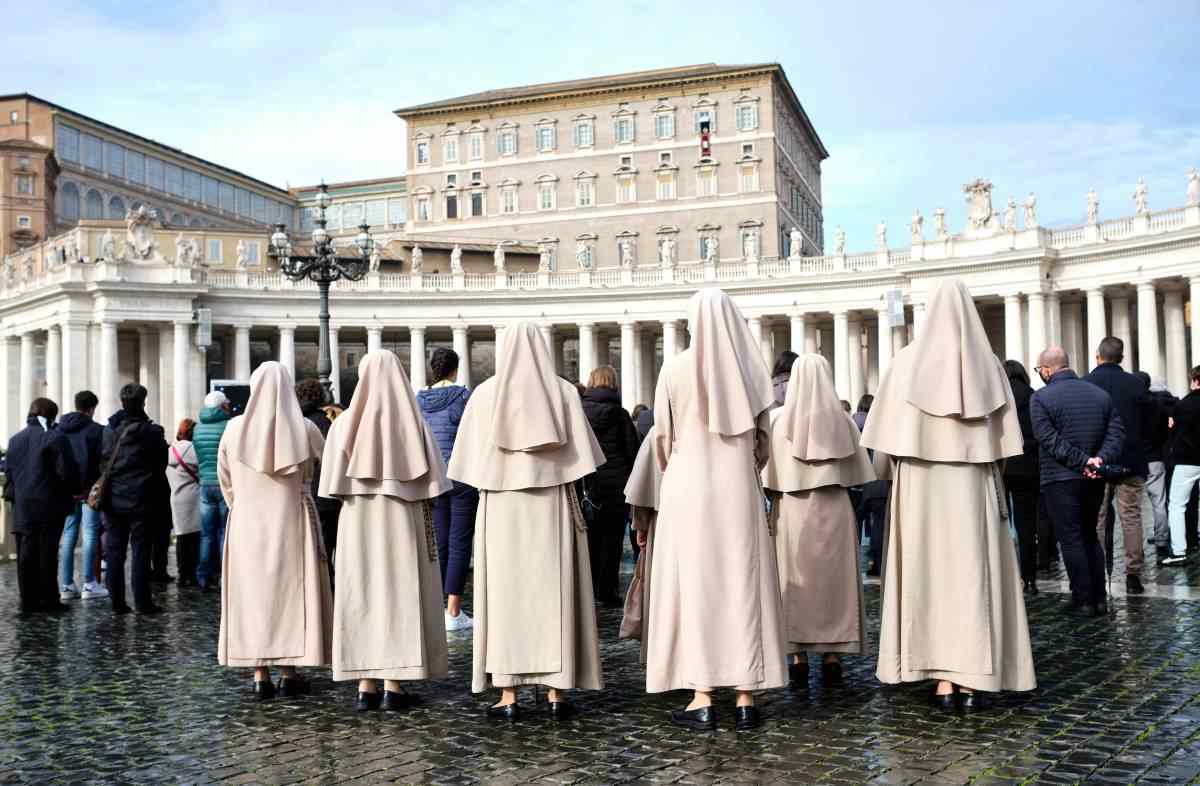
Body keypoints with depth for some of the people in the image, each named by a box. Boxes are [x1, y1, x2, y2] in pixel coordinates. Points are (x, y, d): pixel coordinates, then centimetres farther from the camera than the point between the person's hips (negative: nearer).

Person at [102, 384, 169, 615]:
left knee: (114, 550, 9)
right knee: (140, 551, 1)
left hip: (113, 500, 4)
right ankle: (142, 602, 1)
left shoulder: (108, 431, 1)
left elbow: (100, 462, 6)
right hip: (140, 499, -4)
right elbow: (161, 464, -3)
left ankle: (117, 601, 11)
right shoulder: (151, 432, -11)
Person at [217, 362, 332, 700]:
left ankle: (260, 677, 6)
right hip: (292, 521, -1)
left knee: (252, 592, 7)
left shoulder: (235, 429, -2)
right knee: (291, 591, 7)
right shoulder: (304, 429, -7)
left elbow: (226, 480, 7)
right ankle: (289, 673, 9)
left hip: (247, 523, 1)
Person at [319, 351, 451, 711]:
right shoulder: (413, 422, -5)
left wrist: (359, 496, 11)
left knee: (361, 596, 7)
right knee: (400, 594, 4)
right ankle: (393, 685, 3)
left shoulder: (346, 423, -2)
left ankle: (366, 685, 8)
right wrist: (420, 510, 5)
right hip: (403, 521, -1)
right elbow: (428, 482, -7)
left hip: (357, 522, 2)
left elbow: (334, 483, -2)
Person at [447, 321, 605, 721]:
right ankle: (556, 692, 5)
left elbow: (473, 462, 0)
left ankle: (508, 695, 3)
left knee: (506, 592, 4)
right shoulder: (564, 391, 0)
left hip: (500, 506, 0)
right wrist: (567, 488, 8)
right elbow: (579, 456, -3)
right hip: (553, 505, 0)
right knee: (554, 593, 5)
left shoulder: (485, 393, 0)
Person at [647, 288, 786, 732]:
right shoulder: (751, 371, 2)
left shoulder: (675, 370, -6)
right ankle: (745, 697, 9)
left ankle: (702, 699, 1)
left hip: (689, 489, -2)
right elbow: (762, 439, 6)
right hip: (740, 490, 3)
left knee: (693, 584, 1)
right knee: (743, 584, 7)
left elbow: (662, 438, 0)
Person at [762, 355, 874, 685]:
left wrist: (777, 500, 8)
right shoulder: (841, 420, -3)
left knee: (795, 581, 6)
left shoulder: (777, 419, -5)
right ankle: (832, 655, 11)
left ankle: (799, 657, 6)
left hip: (790, 511, 0)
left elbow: (768, 475, -4)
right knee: (833, 578, 9)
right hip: (834, 510, 1)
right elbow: (857, 472, 1)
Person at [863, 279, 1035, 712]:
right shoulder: (987, 363, 0)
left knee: (930, 573, 4)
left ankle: (942, 680, 2)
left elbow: (886, 438, -4)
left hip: (920, 483, -1)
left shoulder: (906, 361, -3)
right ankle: (972, 680, 4)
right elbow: (1005, 439, 0)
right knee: (974, 574, 6)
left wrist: (895, 476, 11)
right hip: (973, 484, 1)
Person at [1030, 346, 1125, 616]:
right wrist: (1101, 458, -10)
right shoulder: (1100, 393, 8)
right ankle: (1100, 599, 18)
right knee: (1090, 536, 17)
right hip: (1094, 480, 6)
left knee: (1071, 540, 1)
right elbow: (1117, 431, 1)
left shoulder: (1041, 398, -10)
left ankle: (1084, 601, 2)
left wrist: (1083, 461, -17)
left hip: (1060, 480, -6)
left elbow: (1049, 439, -18)